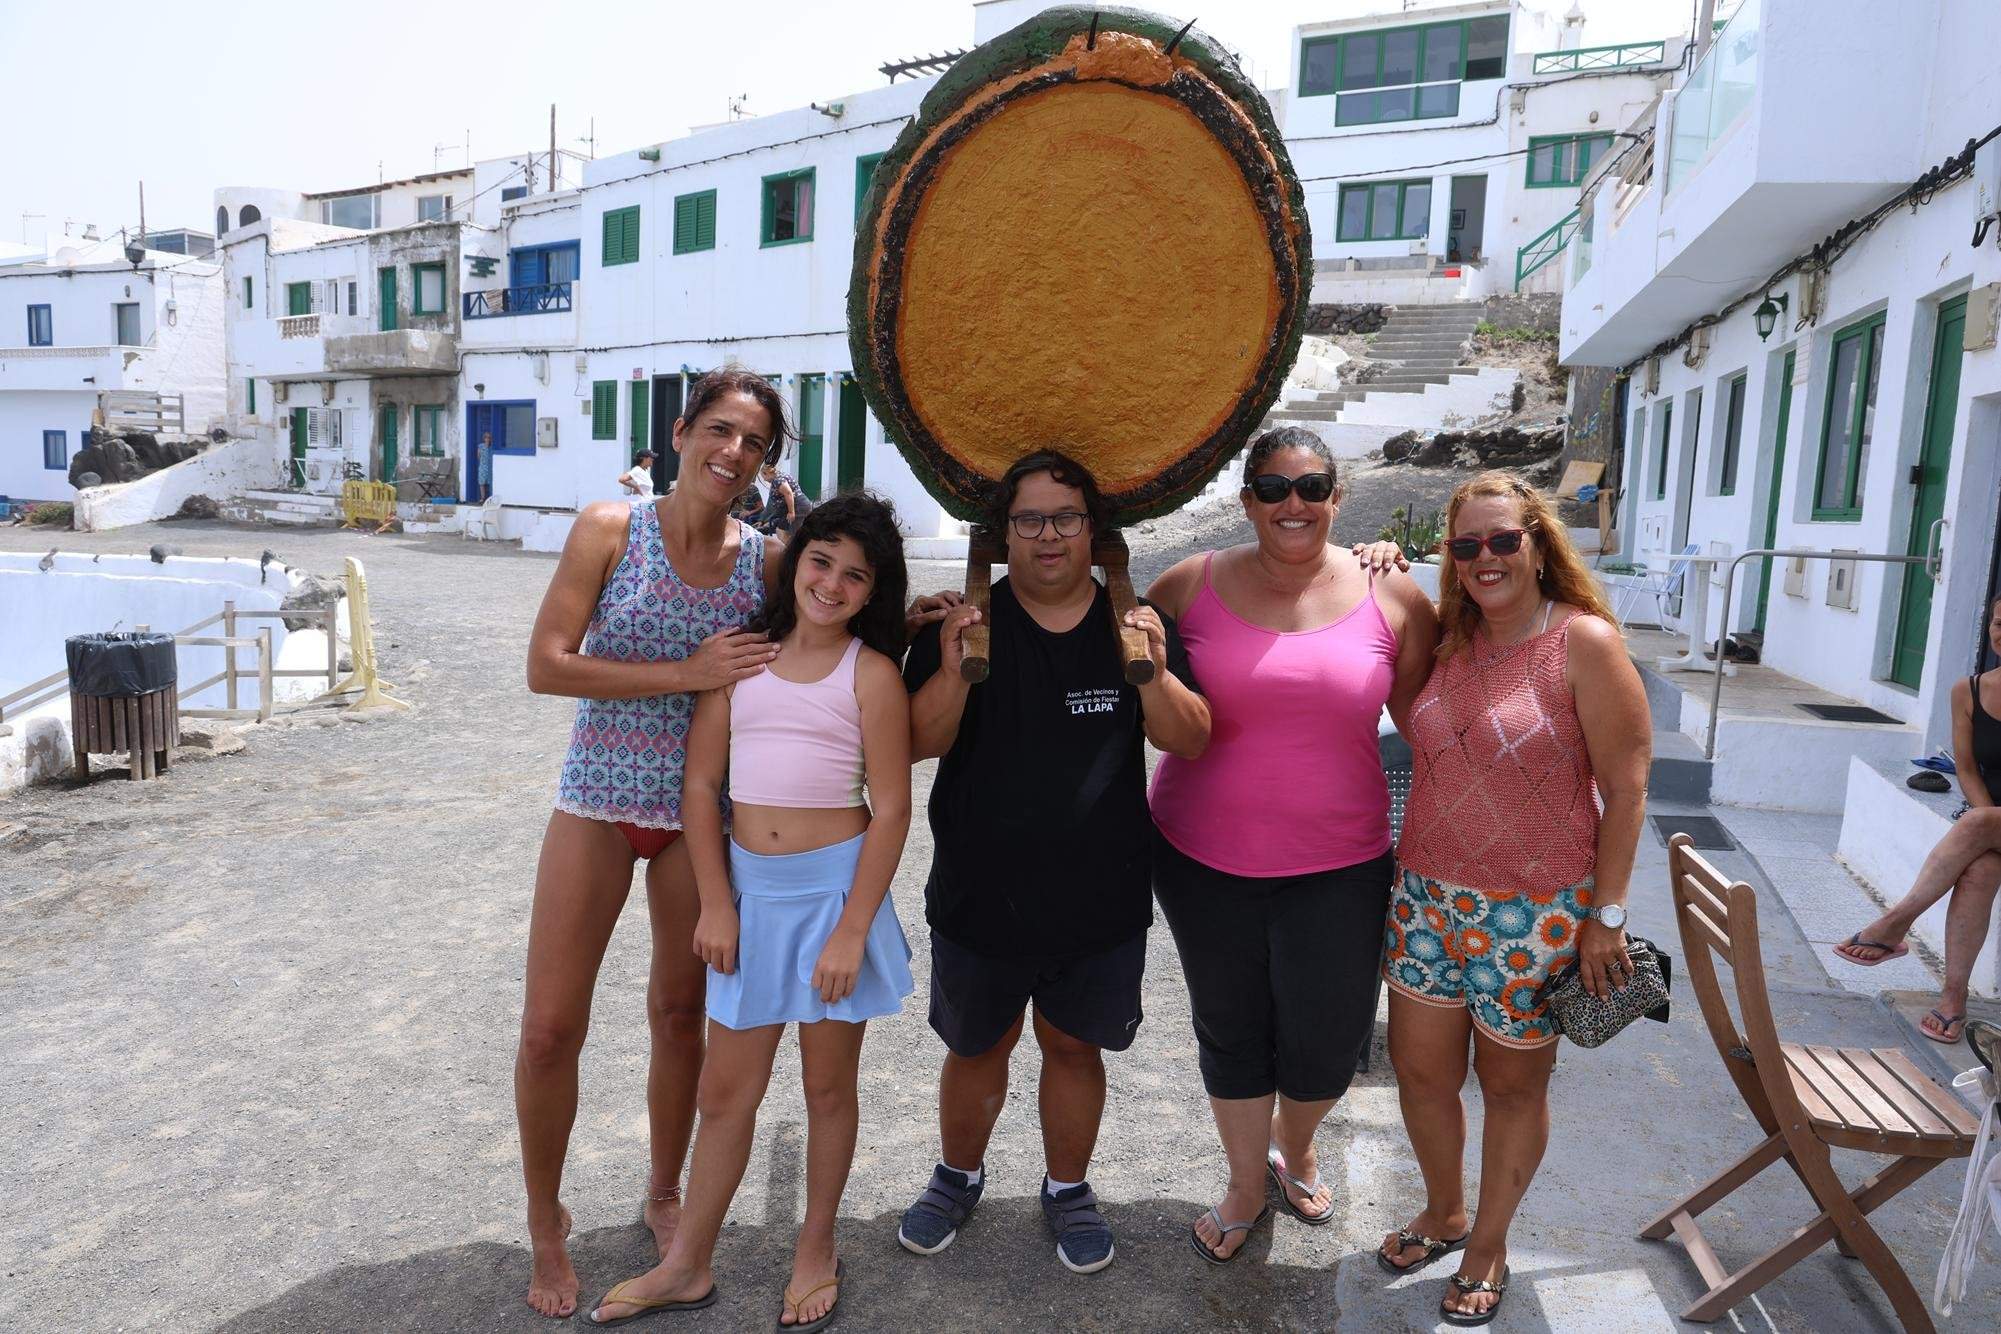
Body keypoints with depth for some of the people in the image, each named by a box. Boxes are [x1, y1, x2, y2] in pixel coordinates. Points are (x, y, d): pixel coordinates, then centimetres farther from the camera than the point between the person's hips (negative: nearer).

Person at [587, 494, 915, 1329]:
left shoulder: (871, 673, -7)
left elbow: (891, 809, -9)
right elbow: (701, 784, 3)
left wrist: (852, 930, -13)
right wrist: (715, 905, -3)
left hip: (835, 887, -3)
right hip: (751, 891, 3)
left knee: (827, 1084, 13)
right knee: (725, 1091, 14)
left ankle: (816, 1254, 35)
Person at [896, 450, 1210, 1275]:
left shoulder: (1134, 623, -2)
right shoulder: (964, 621, -5)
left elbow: (1190, 743, -6)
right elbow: (921, 743, -10)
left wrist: (1155, 673, -24)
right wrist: (954, 671, -27)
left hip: (1101, 897, 1)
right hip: (980, 891, 0)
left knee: (1074, 1044, 17)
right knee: (976, 1046, 18)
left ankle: (1067, 1188, 41)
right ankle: (959, 1176, 44)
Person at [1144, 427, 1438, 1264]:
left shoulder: (1392, 598, -4)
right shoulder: (1192, 586, -5)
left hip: (1338, 864, 0)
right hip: (1204, 858, 0)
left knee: (1328, 1041, 9)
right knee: (1231, 1030, 16)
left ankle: (1294, 1149, 46)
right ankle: (1246, 1184, 44)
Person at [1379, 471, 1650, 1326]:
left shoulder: (1583, 642, -11)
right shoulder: (1449, 642, 5)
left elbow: (1626, 787, -10)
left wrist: (1607, 915, -10)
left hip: (1534, 912, -5)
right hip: (1428, 898, 5)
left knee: (1511, 1085, 13)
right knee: (1419, 1069, 13)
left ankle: (1487, 1248, 35)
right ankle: (1443, 1214, 40)